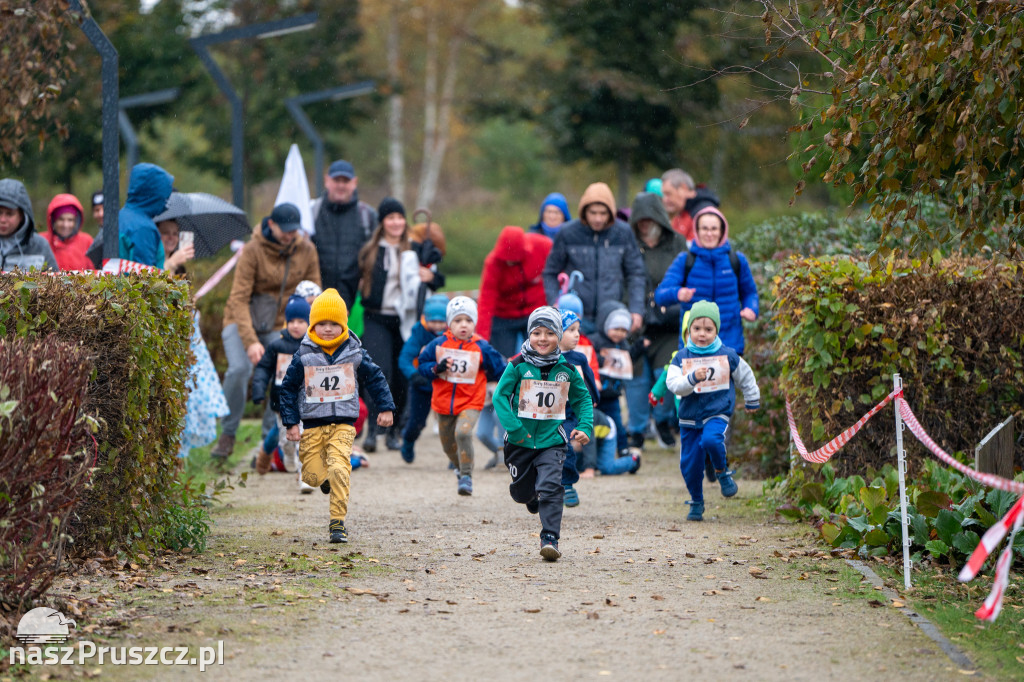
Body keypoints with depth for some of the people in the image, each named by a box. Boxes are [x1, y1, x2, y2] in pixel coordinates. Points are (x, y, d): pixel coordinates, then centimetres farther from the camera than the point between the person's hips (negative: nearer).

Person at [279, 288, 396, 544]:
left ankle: (338, 523, -13)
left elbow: (375, 379, 12)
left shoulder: (354, 354, 0)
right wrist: (291, 423, 1)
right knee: (312, 476, -1)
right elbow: (288, 388, 4)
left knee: (339, 470, -19)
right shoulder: (304, 356, -2)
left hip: (343, 424, -1)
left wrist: (386, 407, 9)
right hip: (312, 425, 1)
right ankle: (328, 477, 36)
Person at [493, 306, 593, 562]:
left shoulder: (567, 369, -1)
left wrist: (585, 427, 1)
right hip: (521, 442, 1)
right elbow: (500, 396, -8)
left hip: (552, 441, -1)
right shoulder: (518, 366, -8)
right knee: (521, 492, 15)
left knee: (550, 487, -18)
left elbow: (583, 398, 14)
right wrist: (514, 428, -17)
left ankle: (550, 538, -16)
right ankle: (534, 496, 51)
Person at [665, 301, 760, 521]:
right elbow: (673, 384, -13)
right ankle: (696, 503, 24)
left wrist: (752, 400, 27)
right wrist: (692, 378, -30)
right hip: (689, 416, 2)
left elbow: (745, 376, 16)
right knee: (689, 463, 3)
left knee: (712, 440, -33)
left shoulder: (727, 355, -1)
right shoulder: (681, 357, -1)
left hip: (717, 414, -2)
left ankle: (722, 472, -3)